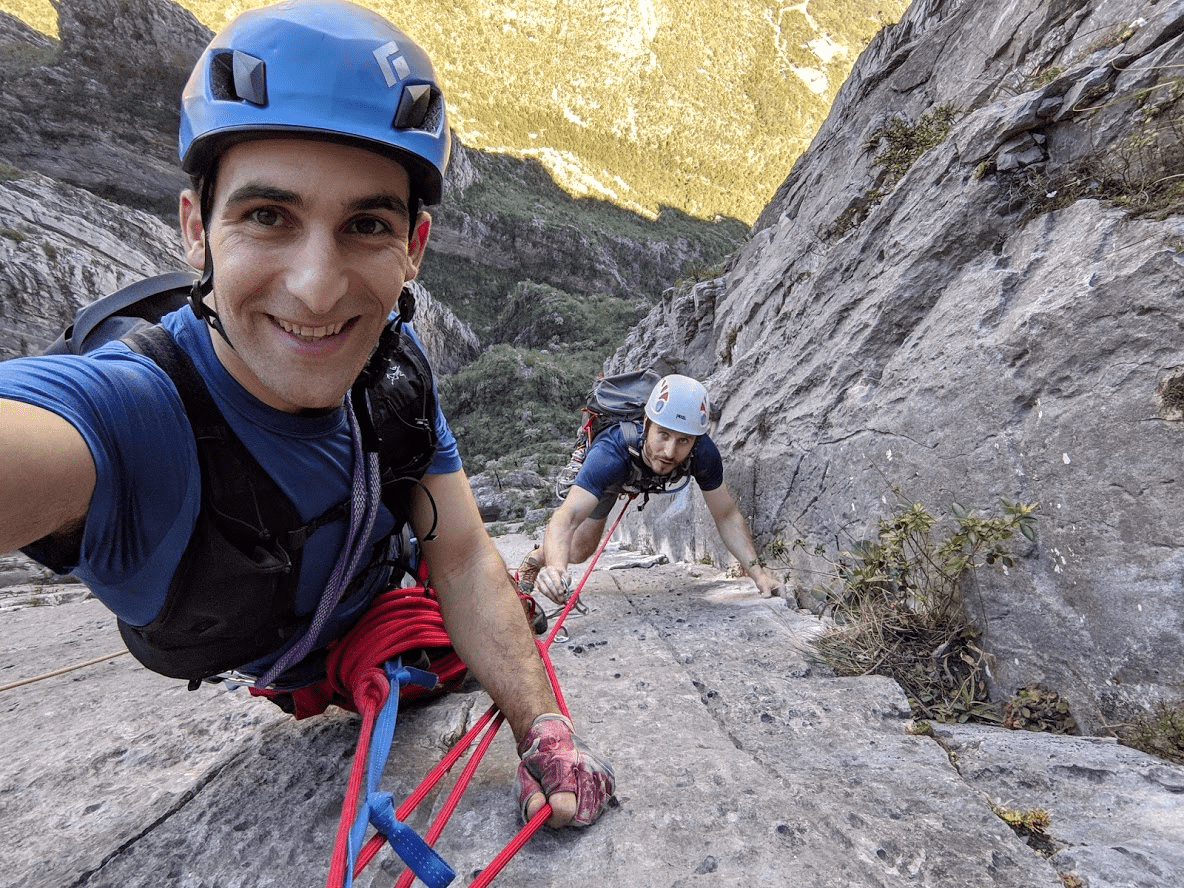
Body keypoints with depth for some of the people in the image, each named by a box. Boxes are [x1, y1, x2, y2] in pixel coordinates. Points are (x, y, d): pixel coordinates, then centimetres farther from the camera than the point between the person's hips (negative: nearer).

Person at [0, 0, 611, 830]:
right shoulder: (123, 408, -43)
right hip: (240, 663, -2)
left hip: (368, 603, 3)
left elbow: (463, 561, -25)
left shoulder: (394, 367, -27)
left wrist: (544, 732, -30)